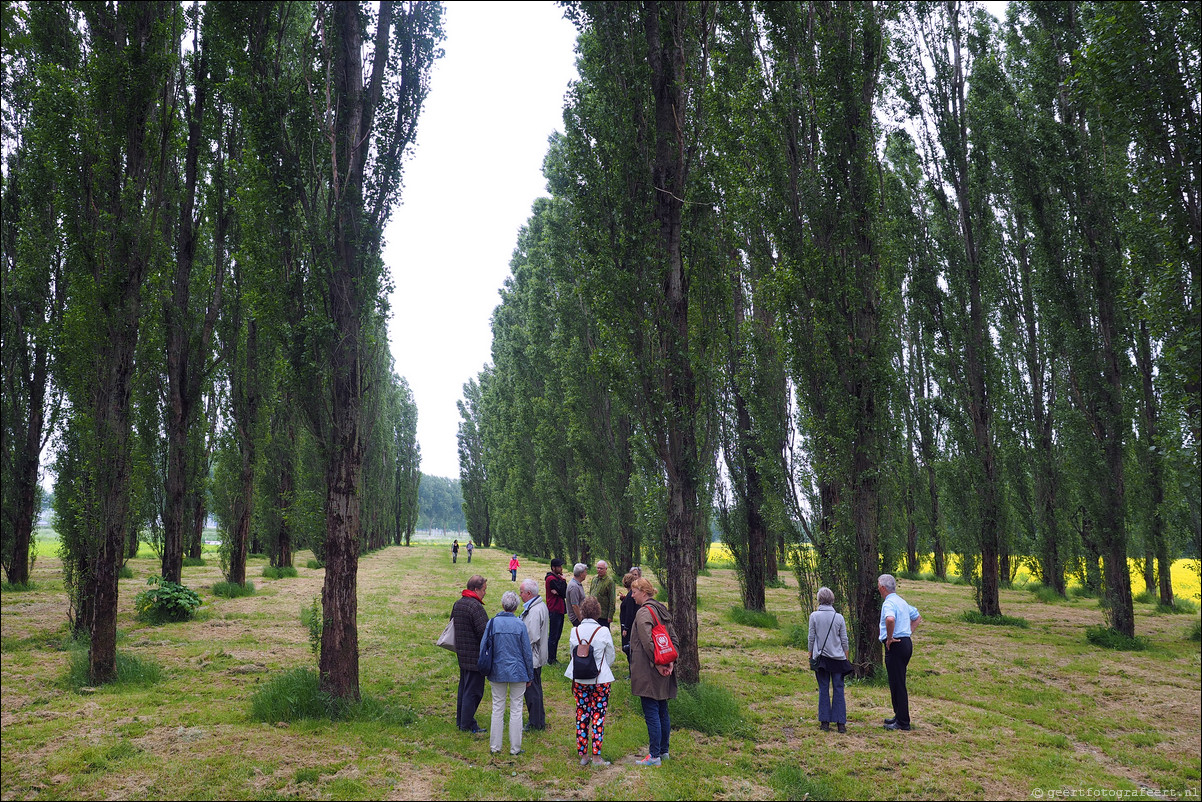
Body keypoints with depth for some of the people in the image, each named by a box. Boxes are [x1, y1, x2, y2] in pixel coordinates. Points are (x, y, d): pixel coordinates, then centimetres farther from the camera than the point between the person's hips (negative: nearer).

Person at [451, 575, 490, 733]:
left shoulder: (458, 604, 8)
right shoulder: (475, 606, -22)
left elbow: (452, 623, 20)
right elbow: (484, 631, -24)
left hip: (462, 654, 9)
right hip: (475, 655, -9)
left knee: (464, 687, 20)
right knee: (473, 690, 0)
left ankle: (460, 720, 29)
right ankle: (467, 724, 5)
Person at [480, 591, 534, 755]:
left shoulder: (492, 623, -6)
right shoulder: (520, 625, -9)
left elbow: (483, 647, 0)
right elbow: (527, 652, -4)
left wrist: (486, 670, 15)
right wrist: (530, 676, 7)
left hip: (497, 672, 2)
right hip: (517, 673, -2)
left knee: (497, 709, 12)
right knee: (516, 709, 7)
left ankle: (494, 746, 19)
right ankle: (515, 748, 13)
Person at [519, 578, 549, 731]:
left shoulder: (534, 611, -24)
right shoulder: (541, 605, 9)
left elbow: (532, 637, -27)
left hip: (532, 657, -11)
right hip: (537, 656, 11)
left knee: (531, 690, 1)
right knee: (535, 688, 20)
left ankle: (536, 723, 10)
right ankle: (539, 720, 30)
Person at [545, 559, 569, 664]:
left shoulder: (558, 577, 14)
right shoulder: (551, 579, -15)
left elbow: (565, 594, 3)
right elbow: (563, 593, -19)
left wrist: (558, 592, -16)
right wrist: (563, 581, -7)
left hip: (560, 610, 9)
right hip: (554, 610, -9)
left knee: (557, 635, 14)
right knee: (553, 636, -3)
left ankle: (553, 658, 21)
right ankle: (550, 660, 3)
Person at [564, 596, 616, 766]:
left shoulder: (574, 631, -2)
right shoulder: (603, 631, -10)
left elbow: (572, 654, 9)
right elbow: (610, 658, 1)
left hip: (579, 680, 3)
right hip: (600, 680, -3)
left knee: (581, 715, 11)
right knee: (598, 716, 3)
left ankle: (582, 754, 17)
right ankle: (596, 756, 4)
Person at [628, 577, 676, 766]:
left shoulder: (644, 612, -15)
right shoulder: (662, 610, 12)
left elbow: (648, 642, -24)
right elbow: (673, 638, 10)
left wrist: (657, 663, -16)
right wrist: (670, 662, 3)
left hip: (648, 671, -9)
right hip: (664, 672, 9)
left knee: (651, 713, -3)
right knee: (662, 711, 16)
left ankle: (655, 756, 2)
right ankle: (664, 751, 24)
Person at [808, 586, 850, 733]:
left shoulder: (814, 616, -5)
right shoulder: (839, 617, -2)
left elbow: (811, 638, -1)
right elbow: (844, 640, 4)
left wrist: (811, 655, 11)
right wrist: (845, 658, 16)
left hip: (821, 657, -1)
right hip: (838, 658, 1)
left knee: (823, 690, 5)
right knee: (838, 690, 4)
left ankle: (825, 722, 7)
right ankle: (841, 723, 4)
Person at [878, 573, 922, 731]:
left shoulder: (889, 603, -15)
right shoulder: (901, 601, 15)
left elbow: (890, 619, -37)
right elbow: (917, 618, 27)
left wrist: (889, 638, -23)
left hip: (895, 646, -10)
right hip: (906, 643, 10)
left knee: (897, 684, -4)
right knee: (898, 683, 17)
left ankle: (903, 722, 0)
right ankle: (899, 716, 25)